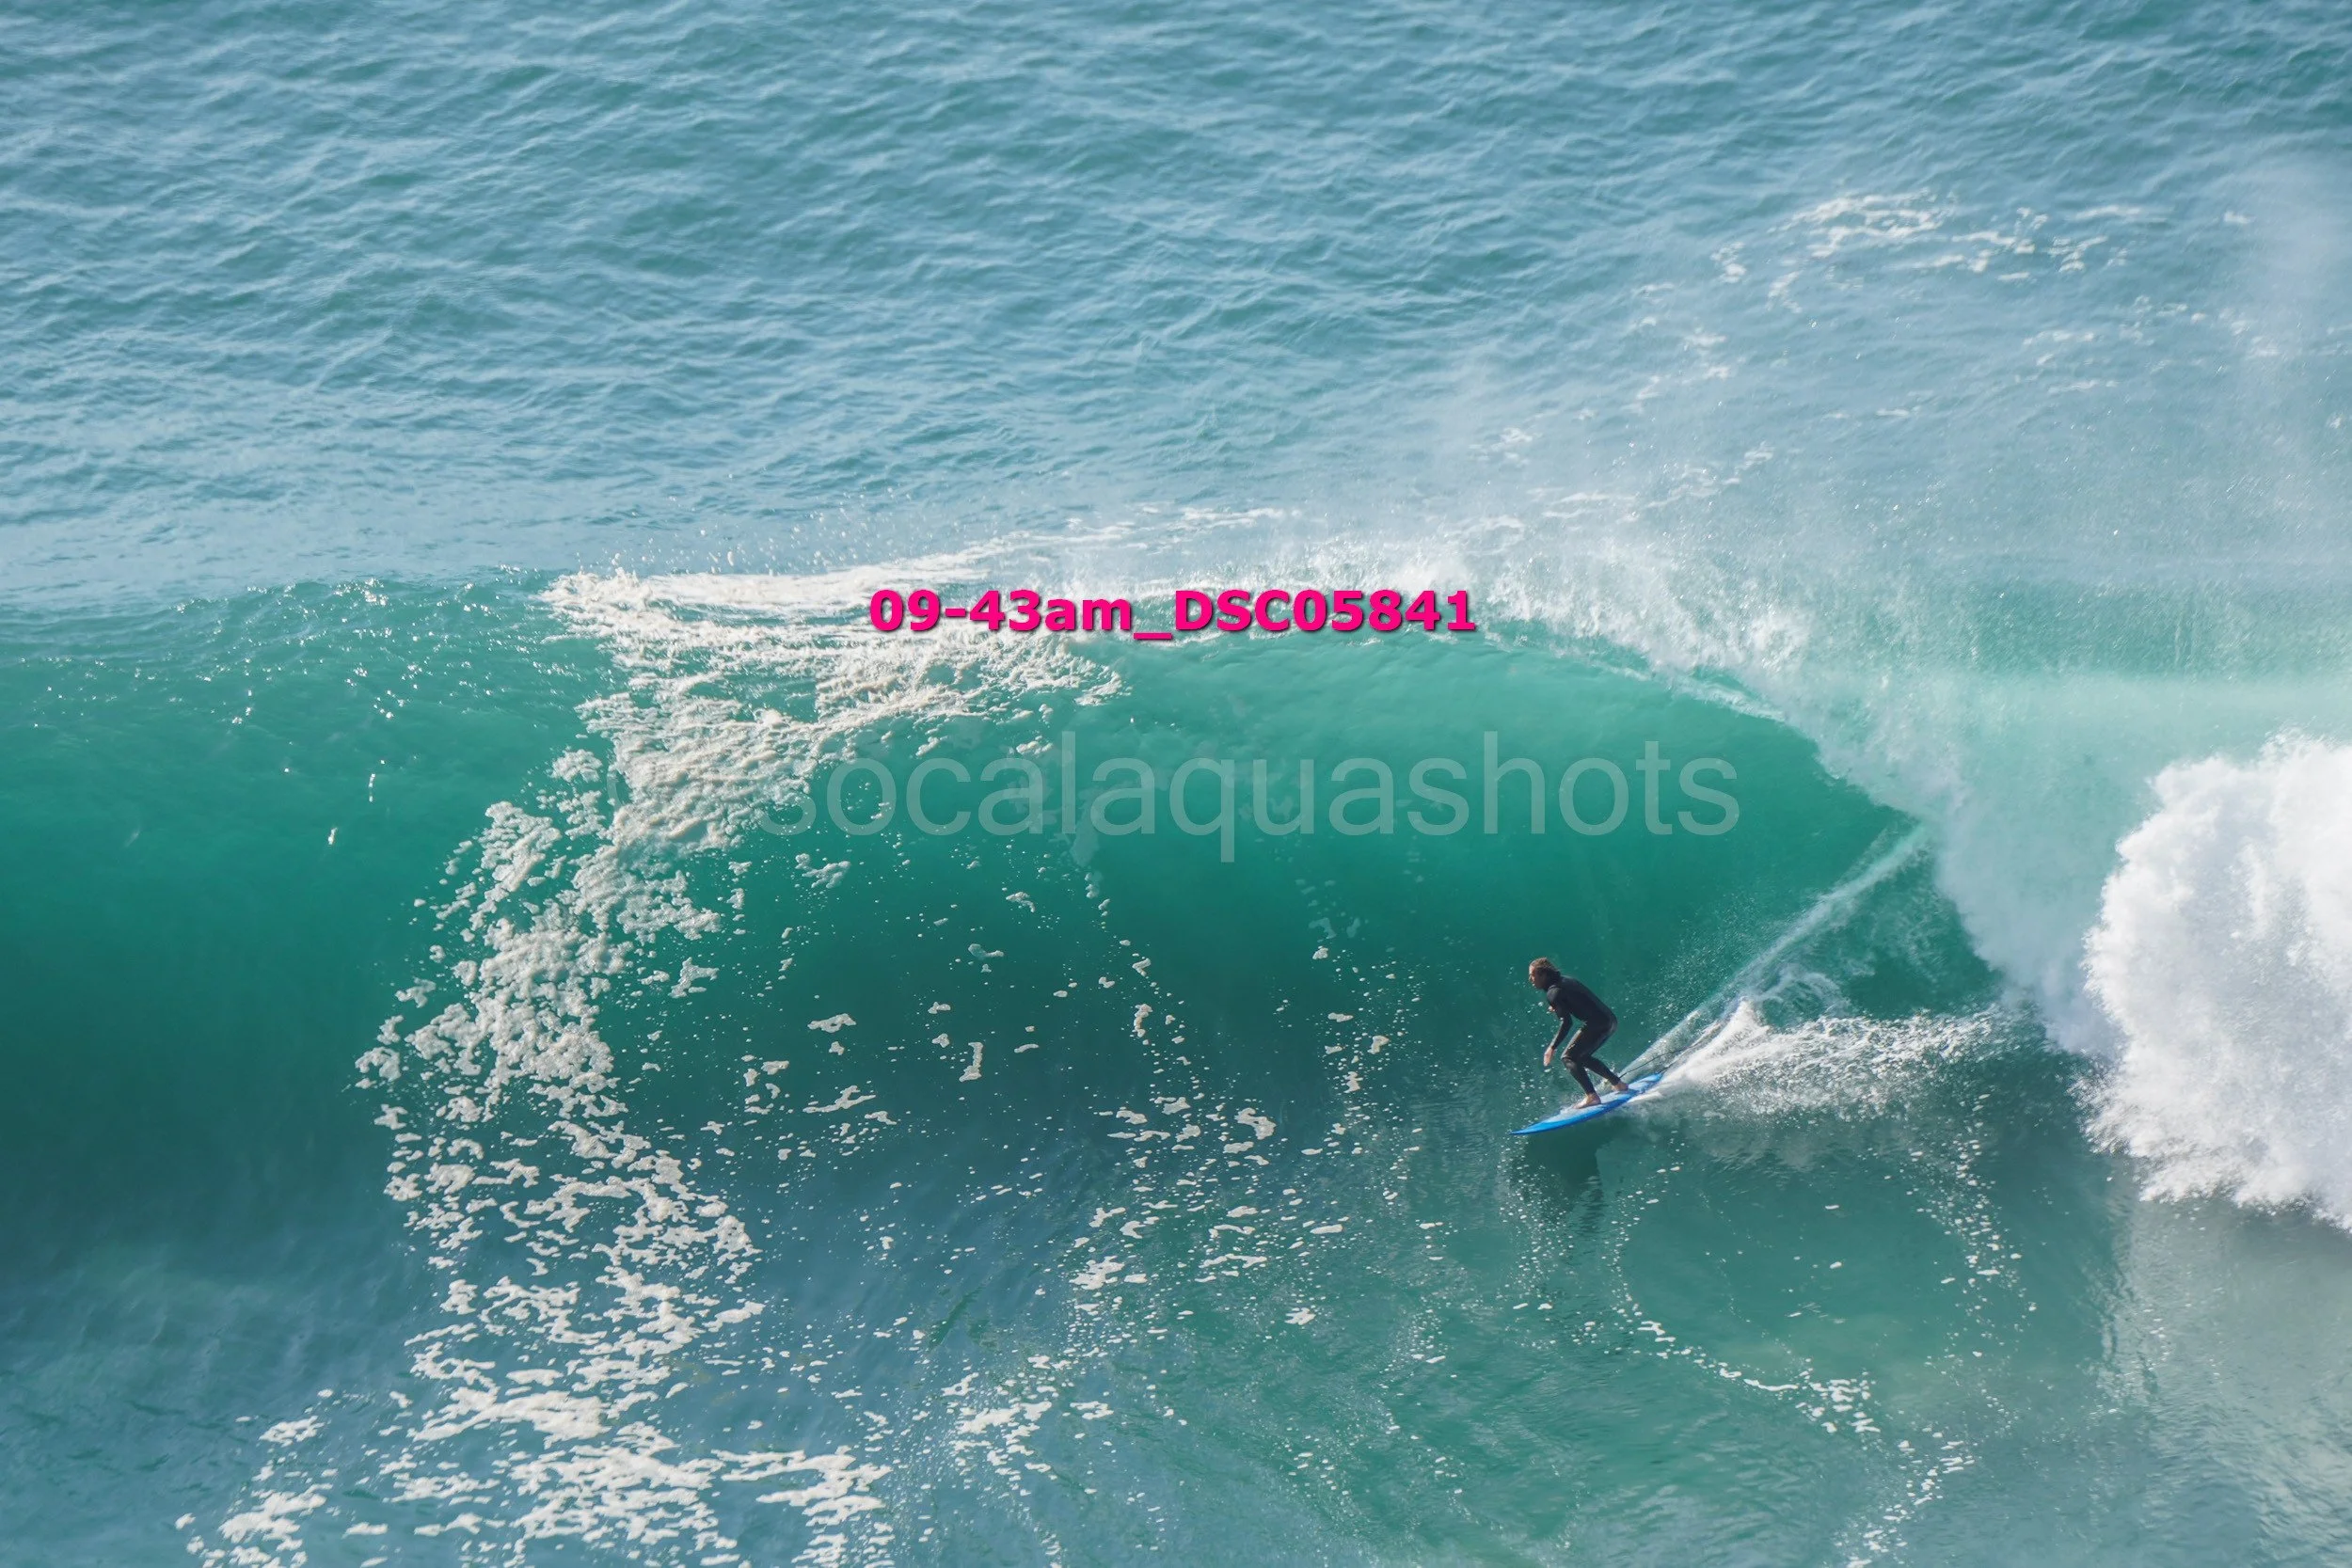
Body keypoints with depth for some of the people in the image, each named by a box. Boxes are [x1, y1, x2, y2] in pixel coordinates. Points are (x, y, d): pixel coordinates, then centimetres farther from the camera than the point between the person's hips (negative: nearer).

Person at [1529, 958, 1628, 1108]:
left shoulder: (1553, 992, -12)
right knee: (1582, 1056, 23)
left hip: (1597, 1024, -9)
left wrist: (1552, 1047, -20)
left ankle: (1592, 1096, -15)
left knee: (1570, 1057, -5)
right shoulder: (1565, 980, 15)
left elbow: (1567, 1022, -20)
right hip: (1610, 1021, 9)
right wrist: (1559, 1008, 24)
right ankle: (1618, 1083, 29)